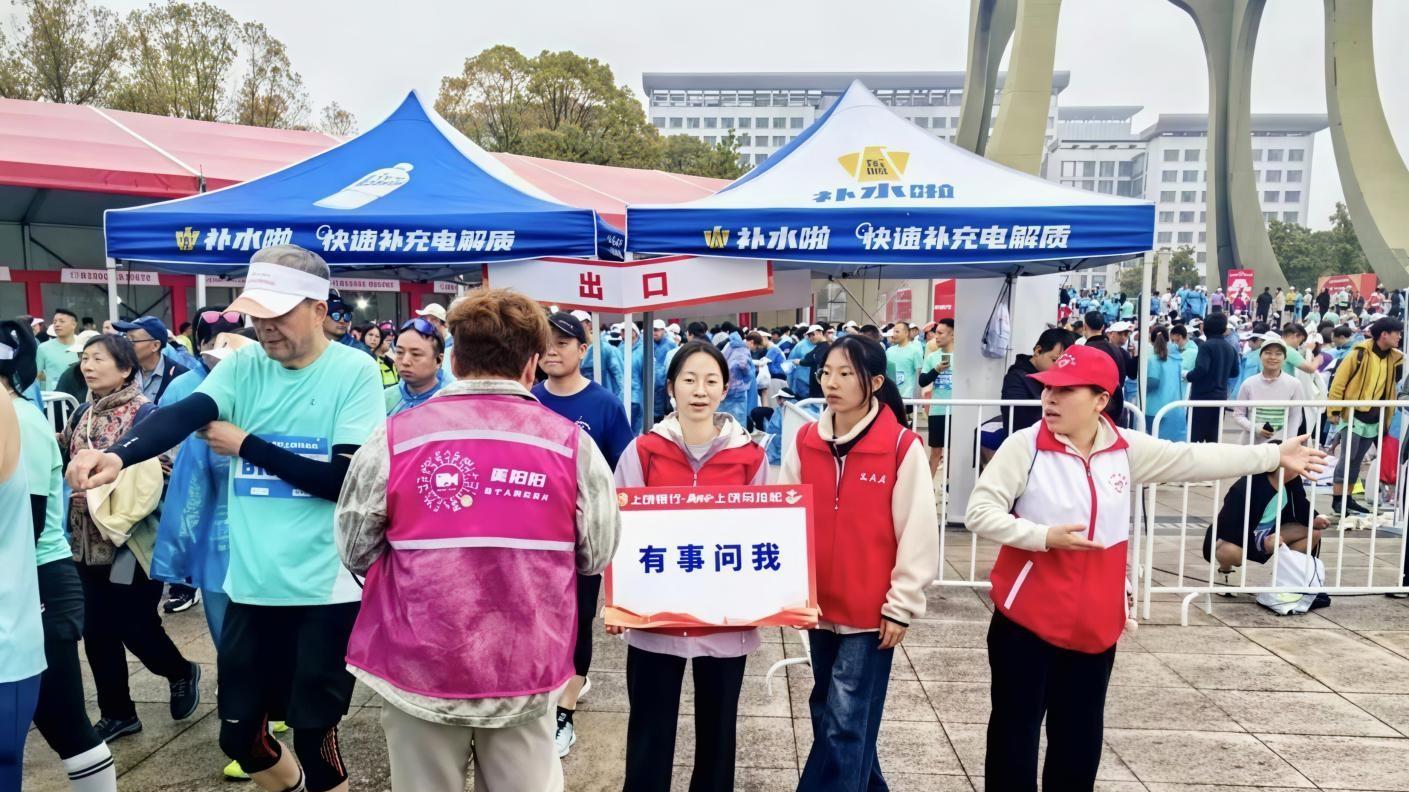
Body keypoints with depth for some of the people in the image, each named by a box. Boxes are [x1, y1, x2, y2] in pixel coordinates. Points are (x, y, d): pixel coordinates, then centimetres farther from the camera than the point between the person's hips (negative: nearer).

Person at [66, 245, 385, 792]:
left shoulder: (355, 371, -9)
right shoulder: (242, 366, 2)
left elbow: (347, 479, -15)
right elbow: (181, 415, -15)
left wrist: (246, 446, -11)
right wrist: (118, 453, -35)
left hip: (326, 588, -4)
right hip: (252, 586, 5)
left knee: (314, 737, 7)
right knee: (240, 736, 17)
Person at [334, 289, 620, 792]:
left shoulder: (393, 438, -10)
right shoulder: (572, 443, -9)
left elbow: (356, 551, -1)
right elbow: (597, 556, -1)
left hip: (420, 668, 0)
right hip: (527, 672, 0)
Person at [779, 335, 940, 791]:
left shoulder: (903, 447, -12)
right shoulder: (805, 441, 1)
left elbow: (917, 535, -9)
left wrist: (901, 605, -7)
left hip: (871, 611, -5)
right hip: (819, 604, 5)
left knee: (845, 723, -1)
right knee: (827, 714, 18)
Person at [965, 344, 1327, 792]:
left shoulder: (1127, 449, 1)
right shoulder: (1024, 446, -12)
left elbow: (1194, 460, 12)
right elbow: (979, 512, -15)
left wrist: (1274, 456, 16)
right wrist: (1044, 536, -24)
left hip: (1095, 622, 4)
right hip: (1028, 619, -4)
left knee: (1080, 738, 17)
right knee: (1016, 731, 5)